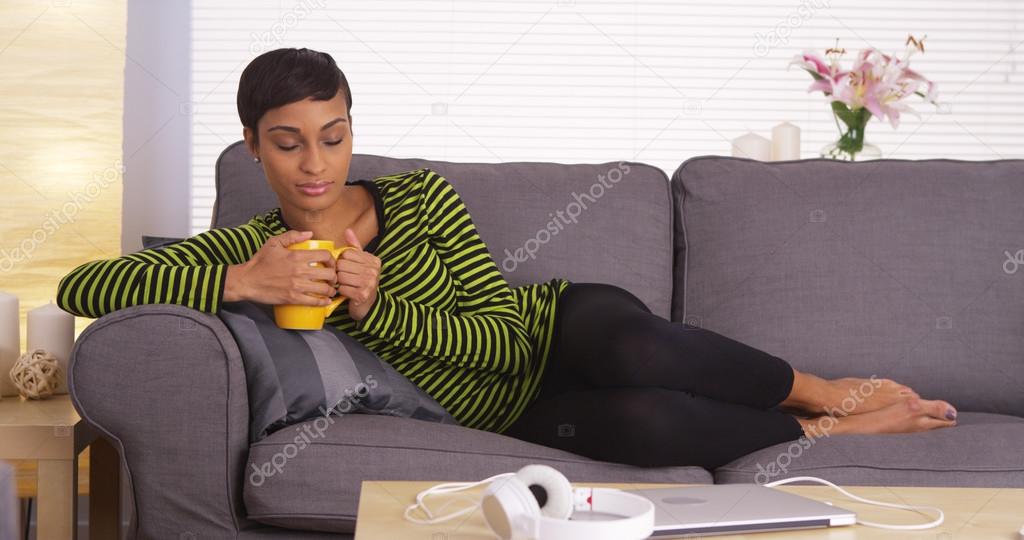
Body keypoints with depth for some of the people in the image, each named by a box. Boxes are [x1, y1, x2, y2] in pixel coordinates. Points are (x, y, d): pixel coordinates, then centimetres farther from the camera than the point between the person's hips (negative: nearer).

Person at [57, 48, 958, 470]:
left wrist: (377, 308, -24)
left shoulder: (421, 197, -6)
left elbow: (507, 336, -9)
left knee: (630, 351, -40)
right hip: (508, 411, 0)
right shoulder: (244, 247, -3)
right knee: (639, 423, -35)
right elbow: (79, 287, -15)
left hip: (561, 326, 0)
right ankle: (820, 434, -9)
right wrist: (241, 283, -28)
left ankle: (821, 389, -14)